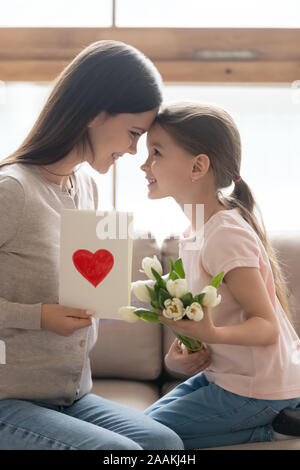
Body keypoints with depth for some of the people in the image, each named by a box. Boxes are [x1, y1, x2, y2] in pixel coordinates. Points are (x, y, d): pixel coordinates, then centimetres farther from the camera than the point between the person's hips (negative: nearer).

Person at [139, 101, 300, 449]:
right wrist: (179, 354, -5)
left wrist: (212, 334, -39)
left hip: (257, 389, -9)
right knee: (149, 418, 17)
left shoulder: (227, 235, -24)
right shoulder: (195, 232, 5)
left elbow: (266, 326, -22)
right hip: (227, 374, 9)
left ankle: (271, 430, -2)